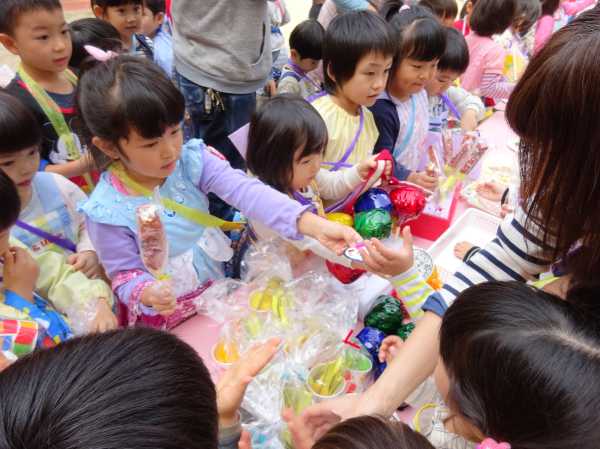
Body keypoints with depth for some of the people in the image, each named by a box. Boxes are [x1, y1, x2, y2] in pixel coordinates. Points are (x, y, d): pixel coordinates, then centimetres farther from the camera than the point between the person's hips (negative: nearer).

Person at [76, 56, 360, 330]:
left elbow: (247, 192, -26)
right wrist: (146, 294, -35)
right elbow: (125, 275, -11)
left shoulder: (191, 159, -14)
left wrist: (314, 225, -37)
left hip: (217, 288, 3)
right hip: (165, 318, -3)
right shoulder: (109, 211, -20)